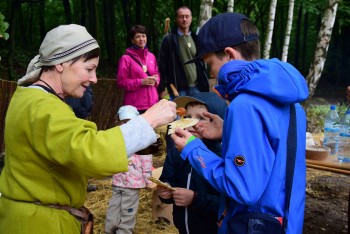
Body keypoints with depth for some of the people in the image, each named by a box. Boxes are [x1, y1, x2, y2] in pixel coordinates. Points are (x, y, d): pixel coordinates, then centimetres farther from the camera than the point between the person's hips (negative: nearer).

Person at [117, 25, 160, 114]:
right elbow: (121, 82, -8)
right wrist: (141, 82, -17)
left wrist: (155, 79, -3)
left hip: (152, 102, 5)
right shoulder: (126, 58, -6)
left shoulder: (151, 56, 11)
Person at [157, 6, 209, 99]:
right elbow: (162, 65, -4)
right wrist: (162, 88, -8)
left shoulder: (196, 39, 11)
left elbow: (201, 63, 16)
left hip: (196, 88, 4)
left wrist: (205, 85, 11)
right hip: (178, 89, -4)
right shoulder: (169, 39, -2)